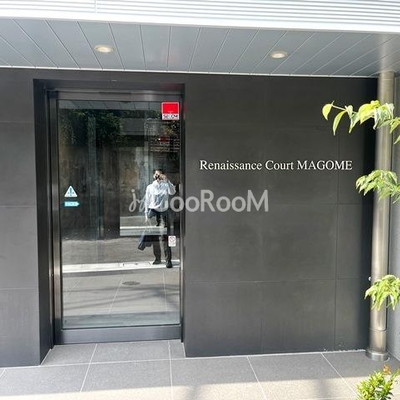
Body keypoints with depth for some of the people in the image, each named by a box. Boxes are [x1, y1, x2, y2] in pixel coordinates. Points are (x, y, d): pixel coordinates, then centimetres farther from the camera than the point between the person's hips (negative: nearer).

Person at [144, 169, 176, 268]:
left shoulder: (166, 185, 7)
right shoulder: (149, 187, 11)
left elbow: (172, 192, -13)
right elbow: (147, 201, 11)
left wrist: (167, 181, -21)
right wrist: (146, 215, 6)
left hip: (163, 213, -2)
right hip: (153, 213, 2)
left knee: (165, 237, -10)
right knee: (154, 238, 7)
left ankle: (168, 260, -11)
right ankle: (157, 258, 19)